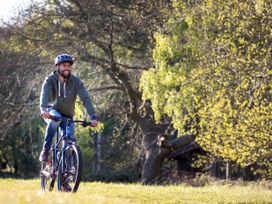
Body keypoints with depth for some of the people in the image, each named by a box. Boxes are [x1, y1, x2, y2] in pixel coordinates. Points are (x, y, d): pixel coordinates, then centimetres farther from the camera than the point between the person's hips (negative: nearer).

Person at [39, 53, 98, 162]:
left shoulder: (76, 81, -13)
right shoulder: (50, 80, -16)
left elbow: (85, 98, -22)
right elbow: (44, 94, -33)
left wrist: (93, 117, -35)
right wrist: (44, 110, -54)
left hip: (67, 116, 2)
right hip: (52, 112, -2)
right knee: (55, 119, -37)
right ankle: (45, 151, -27)